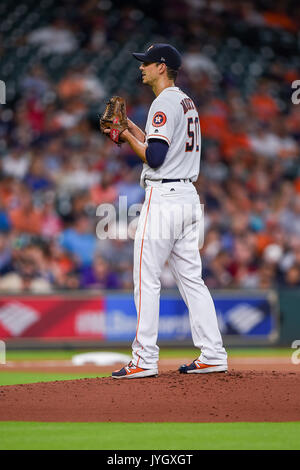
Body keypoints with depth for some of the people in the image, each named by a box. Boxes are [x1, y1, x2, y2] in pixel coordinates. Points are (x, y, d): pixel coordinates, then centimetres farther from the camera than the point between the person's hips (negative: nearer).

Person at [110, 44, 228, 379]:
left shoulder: (164, 103, -13)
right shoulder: (186, 102, 18)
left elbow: (154, 157, -20)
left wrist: (127, 136, -6)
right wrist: (129, 125, 20)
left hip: (163, 197, -10)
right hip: (188, 196, 10)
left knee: (146, 278, -5)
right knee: (191, 278, 9)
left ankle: (145, 360, -5)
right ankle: (213, 355, 6)